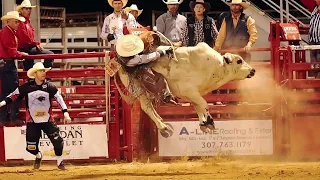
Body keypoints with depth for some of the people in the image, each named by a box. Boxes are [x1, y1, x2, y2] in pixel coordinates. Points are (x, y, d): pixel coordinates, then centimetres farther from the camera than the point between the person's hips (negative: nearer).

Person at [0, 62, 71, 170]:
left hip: (47, 121, 0)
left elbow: (59, 98, -5)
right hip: (32, 122, 0)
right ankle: (38, 156, 38)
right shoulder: (26, 87, -7)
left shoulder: (50, 87, -5)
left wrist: (65, 112, -13)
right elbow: (14, 95, 0)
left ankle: (59, 162, 13)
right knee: (31, 147, 2)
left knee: (57, 141, -10)